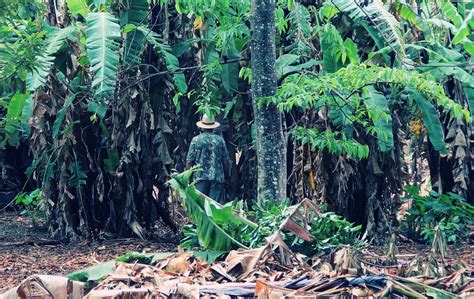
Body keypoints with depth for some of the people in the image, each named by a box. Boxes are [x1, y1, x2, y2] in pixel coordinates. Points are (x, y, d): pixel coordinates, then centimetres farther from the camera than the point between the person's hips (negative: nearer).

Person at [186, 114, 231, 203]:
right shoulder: (220, 140, 4)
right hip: (217, 177, 0)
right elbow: (226, 161, 6)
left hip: (200, 177, 0)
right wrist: (226, 175, 17)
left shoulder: (196, 140, 2)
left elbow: (189, 161, 0)